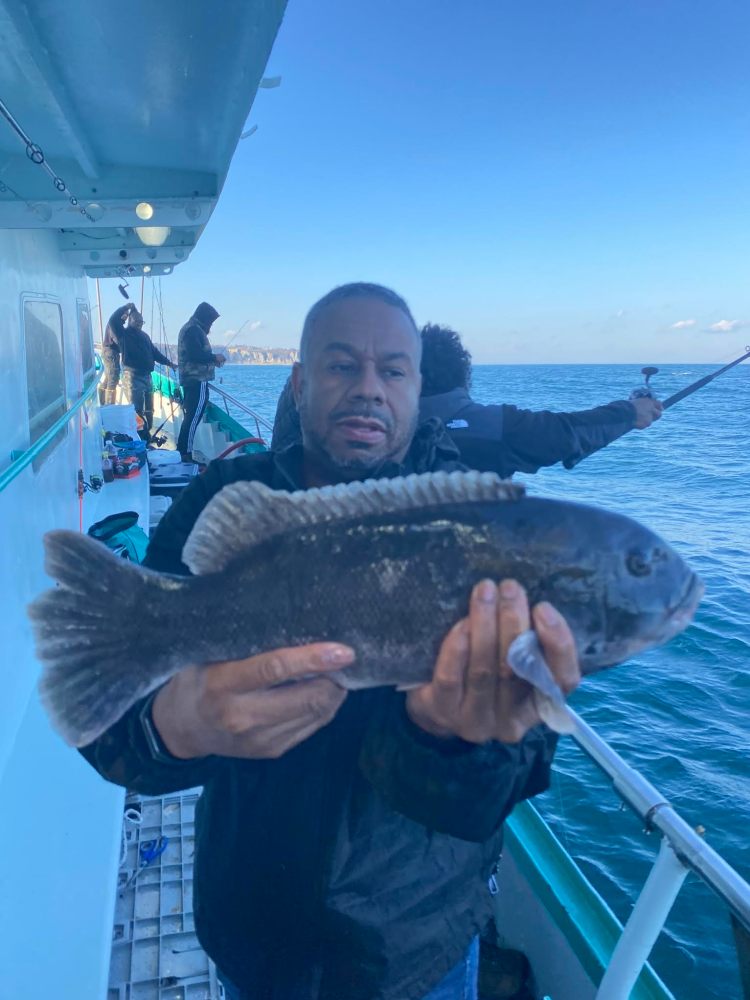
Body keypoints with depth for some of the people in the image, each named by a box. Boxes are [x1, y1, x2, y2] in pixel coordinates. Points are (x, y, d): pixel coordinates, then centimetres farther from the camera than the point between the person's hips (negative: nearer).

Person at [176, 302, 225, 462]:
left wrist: (211, 360, 15)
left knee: (190, 416, 14)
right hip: (197, 380, -11)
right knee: (194, 416, -10)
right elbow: (196, 354, -22)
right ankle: (185, 452, -10)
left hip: (190, 379, 11)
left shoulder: (189, 328, 21)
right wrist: (215, 357, -9)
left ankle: (183, 451, 18)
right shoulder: (194, 330, -13)